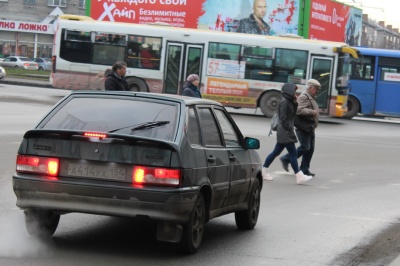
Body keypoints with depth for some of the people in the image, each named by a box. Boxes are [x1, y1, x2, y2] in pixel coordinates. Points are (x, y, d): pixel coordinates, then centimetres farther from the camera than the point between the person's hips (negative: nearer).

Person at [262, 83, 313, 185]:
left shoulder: (288, 101, 15)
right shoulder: (284, 102, -15)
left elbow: (293, 114, 17)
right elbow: (283, 118, -18)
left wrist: (295, 103, 5)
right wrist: (289, 130, -18)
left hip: (283, 133, 10)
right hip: (285, 132, -10)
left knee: (276, 152, 13)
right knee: (293, 153, -9)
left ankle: (264, 171, 19)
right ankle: (299, 176, -9)